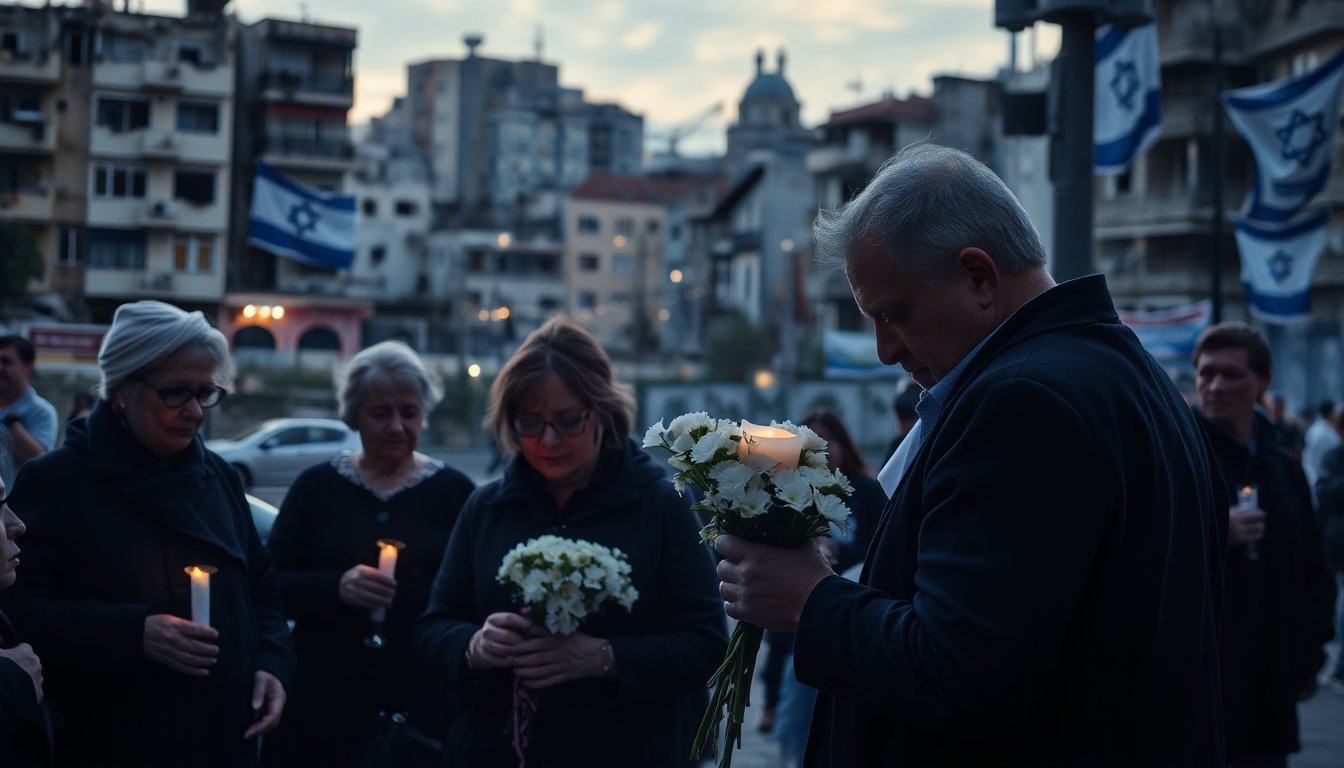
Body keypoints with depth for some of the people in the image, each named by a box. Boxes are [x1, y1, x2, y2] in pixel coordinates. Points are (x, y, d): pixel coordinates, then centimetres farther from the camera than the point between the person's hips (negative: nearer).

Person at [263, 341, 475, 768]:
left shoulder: (454, 492, 3)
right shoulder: (317, 486, 4)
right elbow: (270, 585, 1)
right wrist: (335, 587, -17)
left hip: (423, 709, 0)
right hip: (324, 707, 1)